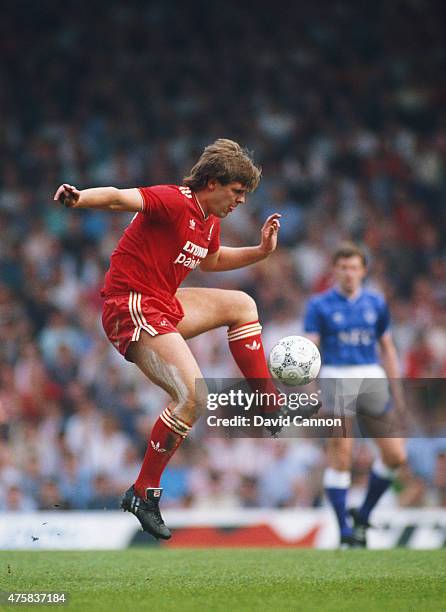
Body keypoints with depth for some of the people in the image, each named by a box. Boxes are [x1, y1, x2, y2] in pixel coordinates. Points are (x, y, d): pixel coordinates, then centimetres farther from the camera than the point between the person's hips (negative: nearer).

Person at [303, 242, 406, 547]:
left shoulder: (376, 303, 11)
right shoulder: (320, 305, 0)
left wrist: (397, 393, 14)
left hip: (372, 380, 4)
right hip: (337, 380, -4)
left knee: (395, 455, -3)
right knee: (340, 455, -11)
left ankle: (362, 515, 17)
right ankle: (345, 531, -2)